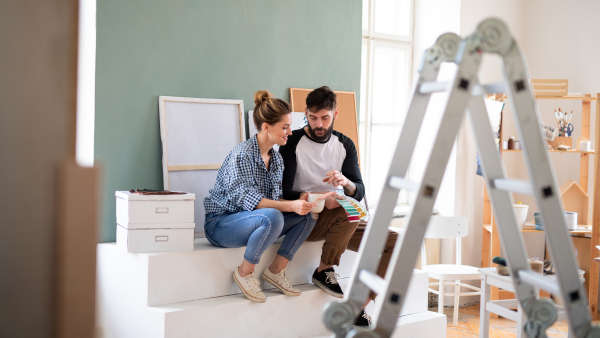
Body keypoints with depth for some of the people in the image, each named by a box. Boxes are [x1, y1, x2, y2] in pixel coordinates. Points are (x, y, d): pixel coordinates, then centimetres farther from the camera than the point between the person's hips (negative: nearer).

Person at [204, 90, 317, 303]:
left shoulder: (276, 158, 9)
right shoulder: (242, 155, -18)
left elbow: (275, 199, 8)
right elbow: (247, 199, -28)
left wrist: (300, 202, -14)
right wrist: (291, 206, -37)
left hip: (251, 221, 8)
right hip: (220, 225, -8)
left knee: (307, 214, -8)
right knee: (271, 217, -37)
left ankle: (276, 270, -1)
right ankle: (244, 272, -15)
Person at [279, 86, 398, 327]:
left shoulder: (345, 145, 8)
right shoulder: (293, 142, -6)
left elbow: (359, 193, 2)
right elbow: (283, 192, -13)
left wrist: (346, 182, -22)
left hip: (341, 223, 5)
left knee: (394, 242, -12)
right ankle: (324, 270, -14)